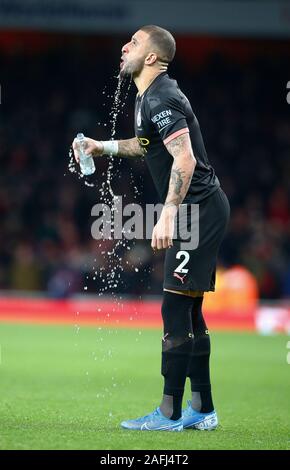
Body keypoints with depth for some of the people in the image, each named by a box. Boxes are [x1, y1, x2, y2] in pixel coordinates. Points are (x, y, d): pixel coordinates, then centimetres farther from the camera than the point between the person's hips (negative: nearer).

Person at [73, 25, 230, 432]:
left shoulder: (160, 99, -17)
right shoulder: (149, 97, 15)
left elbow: (185, 159, -27)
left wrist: (168, 215, -32)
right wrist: (104, 147, 28)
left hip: (200, 209, -11)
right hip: (198, 211, 11)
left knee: (175, 310, -10)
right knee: (189, 312, 12)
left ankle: (170, 413, -9)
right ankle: (202, 410, 17)